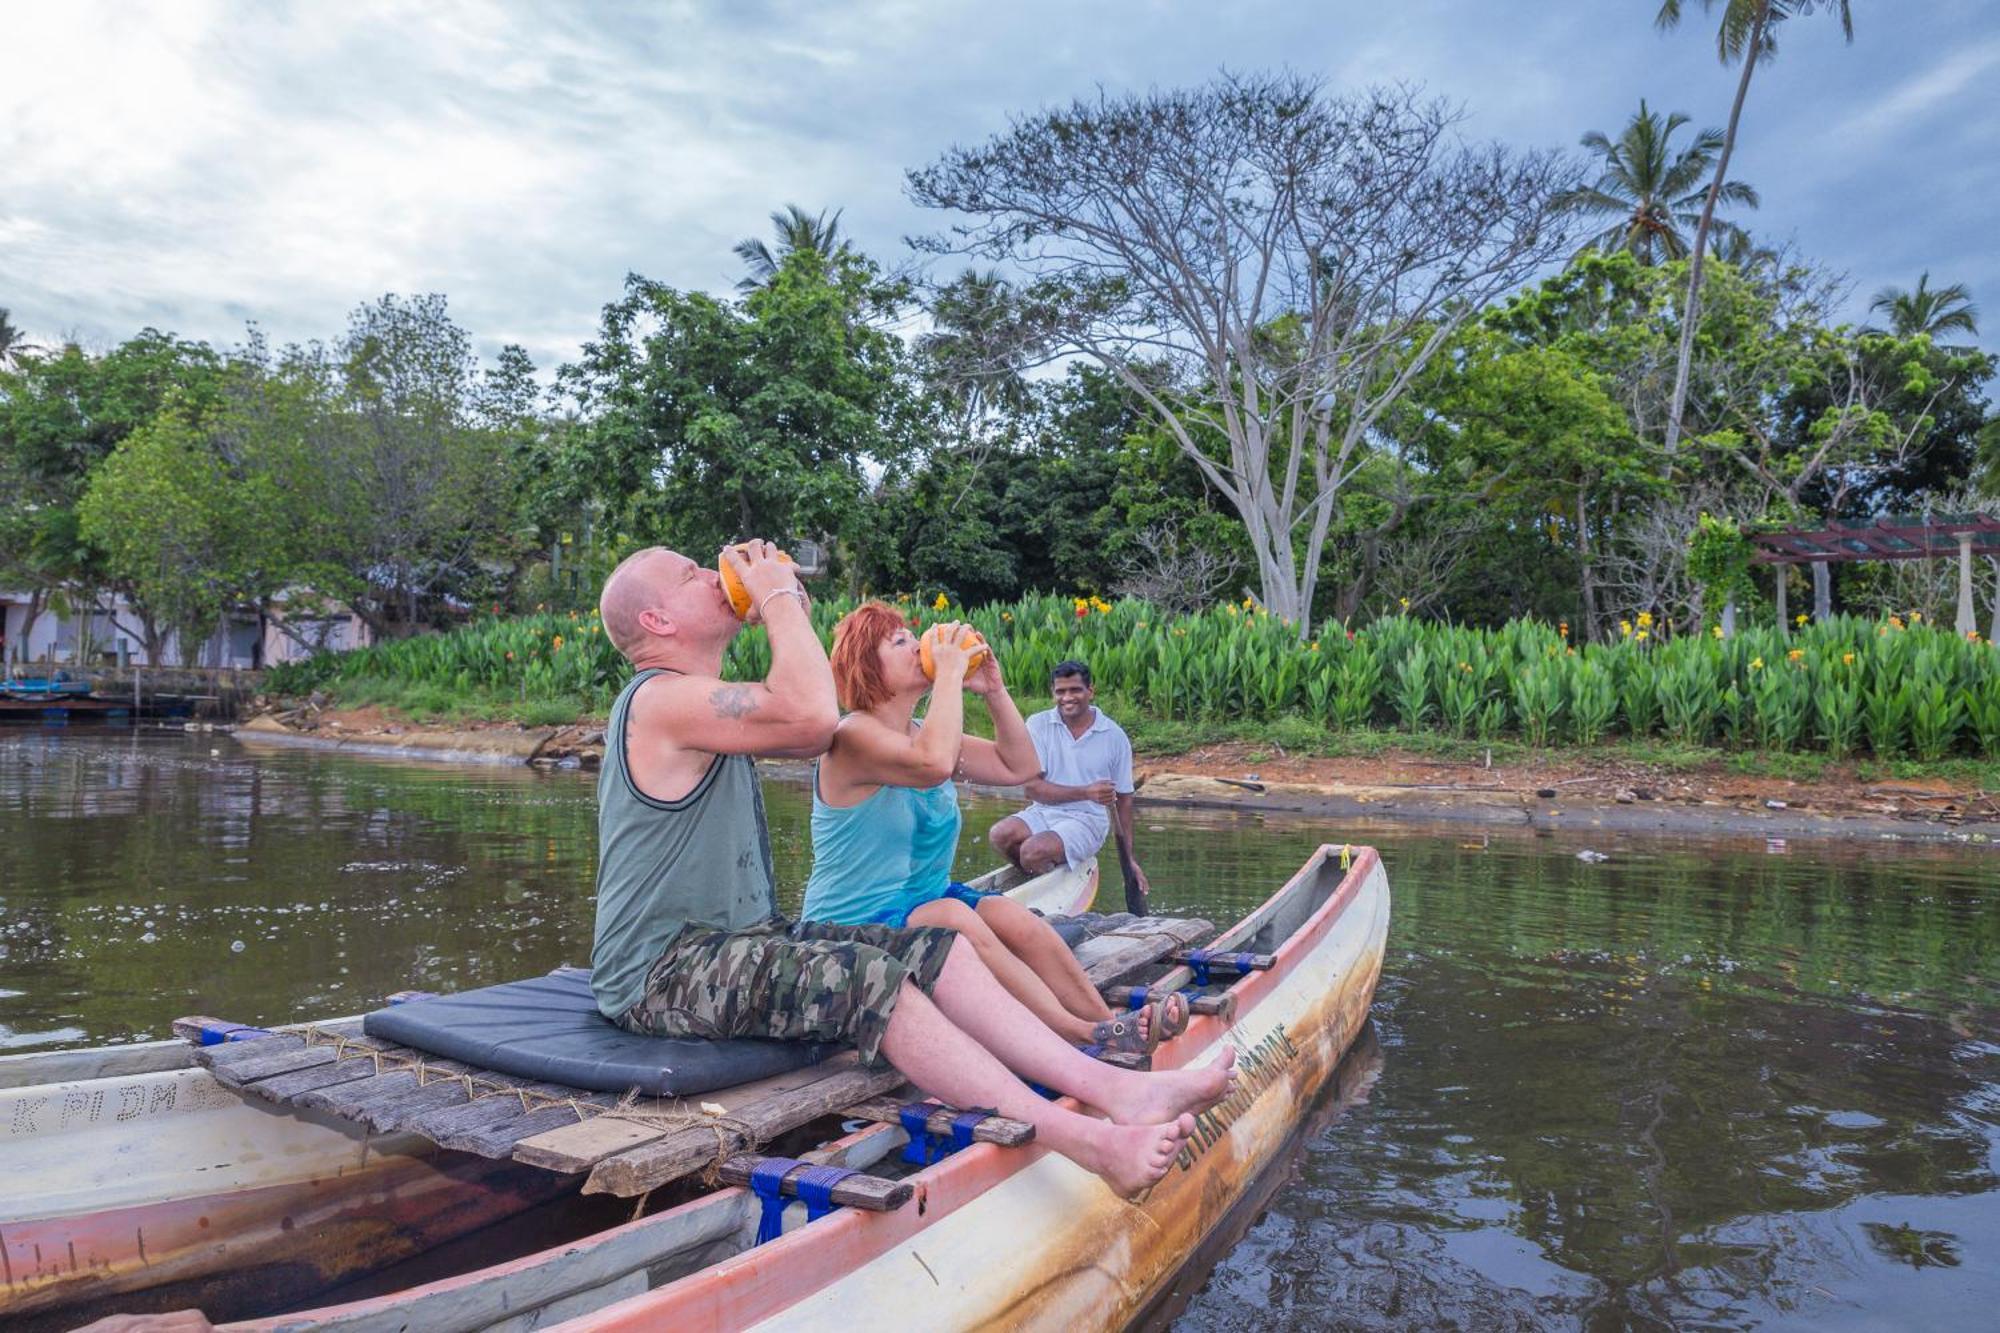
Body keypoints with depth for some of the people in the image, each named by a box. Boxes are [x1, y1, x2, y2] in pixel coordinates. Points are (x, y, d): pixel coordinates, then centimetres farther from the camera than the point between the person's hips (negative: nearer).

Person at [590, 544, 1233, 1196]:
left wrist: (788, 606, 14)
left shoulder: (697, 701, 18)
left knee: (933, 951, -5)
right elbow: (811, 714, -30)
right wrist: (778, 594, -15)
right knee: (865, 977, -31)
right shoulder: (659, 699, -16)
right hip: (660, 976, -10)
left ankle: (1111, 1085, -16)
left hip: (742, 942, 10)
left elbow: (813, 736, 24)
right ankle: (1083, 1140, -36)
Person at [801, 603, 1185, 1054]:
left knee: (1009, 915, -21)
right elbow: (934, 763, -36)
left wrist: (994, 691, 1)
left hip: (926, 901, 8)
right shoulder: (853, 736, -16)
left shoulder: (923, 732, 12)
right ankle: (1083, 1035, -35)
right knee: (953, 918, -34)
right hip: (854, 927, -8)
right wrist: (950, 670, -26)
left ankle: (1110, 1025, -27)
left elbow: (1020, 766, 12)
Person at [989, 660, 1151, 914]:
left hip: (1087, 820, -2)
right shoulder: (1038, 725, -1)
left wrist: (1129, 859, 5)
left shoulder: (1115, 736, 0)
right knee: (1000, 835, -27)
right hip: (1043, 812, 3)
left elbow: (1123, 800, 7)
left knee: (1034, 851, -29)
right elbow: (1030, 786, -11)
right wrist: (1085, 793, -23)